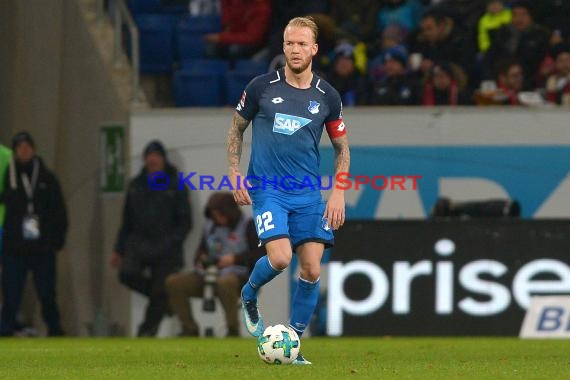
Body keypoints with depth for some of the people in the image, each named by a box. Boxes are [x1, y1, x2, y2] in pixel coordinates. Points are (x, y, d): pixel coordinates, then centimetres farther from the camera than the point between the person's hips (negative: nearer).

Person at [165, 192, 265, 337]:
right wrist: (200, 261, 2)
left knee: (225, 282, -43)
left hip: (239, 275, -6)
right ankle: (189, 329, -6)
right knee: (173, 282, -13)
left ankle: (233, 330, -29)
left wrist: (235, 259, -19)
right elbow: (202, 249, 26)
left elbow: (261, 254, -9)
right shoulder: (210, 226, 15)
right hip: (210, 275, 6)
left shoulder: (248, 225, -2)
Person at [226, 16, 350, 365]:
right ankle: (249, 297, 13)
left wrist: (339, 192, 2)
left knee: (312, 270, -5)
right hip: (267, 188, -3)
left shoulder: (327, 97, 3)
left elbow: (342, 147, 13)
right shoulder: (261, 87, -1)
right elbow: (237, 129, 11)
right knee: (280, 257, -21)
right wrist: (235, 174, 1)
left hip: (309, 193, 3)